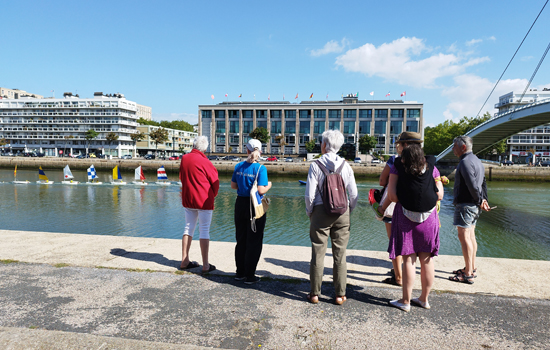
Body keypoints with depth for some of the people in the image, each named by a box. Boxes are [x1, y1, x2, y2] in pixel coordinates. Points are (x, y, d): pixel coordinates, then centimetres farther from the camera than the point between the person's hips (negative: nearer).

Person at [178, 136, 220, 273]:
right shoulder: (204, 162, -15)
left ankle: (184, 261, 20)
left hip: (188, 200, 6)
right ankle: (205, 265, 3)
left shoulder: (184, 158, 2)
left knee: (188, 228, 15)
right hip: (204, 200, -6)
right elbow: (215, 181, -6)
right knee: (204, 231, -1)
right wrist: (213, 195, 12)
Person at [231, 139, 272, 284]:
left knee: (241, 240, 17)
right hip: (255, 206, -5)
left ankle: (240, 272, 26)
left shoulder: (239, 166, 1)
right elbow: (261, 190, -19)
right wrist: (268, 185, 1)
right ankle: (249, 276, 13)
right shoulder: (260, 168, -15)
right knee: (254, 242, 6)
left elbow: (233, 186, 8)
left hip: (240, 204, 5)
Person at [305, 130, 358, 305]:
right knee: (340, 255, 9)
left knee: (318, 253, 6)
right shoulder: (345, 165, 0)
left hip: (321, 212, -2)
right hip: (342, 212, 2)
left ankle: (315, 294, 15)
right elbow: (353, 194, 1)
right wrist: (348, 211, 15)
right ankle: (340, 295, 16)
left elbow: (310, 194, -10)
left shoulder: (316, 165, -7)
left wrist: (310, 212, 6)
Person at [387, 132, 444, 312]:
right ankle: (424, 299, 27)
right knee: (427, 260, 13)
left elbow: (392, 195, -10)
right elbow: (439, 195, 3)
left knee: (408, 260, 4)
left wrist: (405, 200, 8)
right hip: (428, 217, 3)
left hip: (405, 217, -3)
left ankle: (406, 301, 12)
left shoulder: (398, 167, -4)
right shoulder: (431, 167, 3)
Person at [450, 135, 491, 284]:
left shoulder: (465, 162, -16)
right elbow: (483, 183, 18)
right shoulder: (476, 160, 18)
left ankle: (468, 274, -5)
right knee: (470, 235, 16)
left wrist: (480, 201, -10)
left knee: (464, 236, -8)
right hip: (474, 205, 11)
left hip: (465, 204, -11)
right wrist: (484, 200, 13)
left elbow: (473, 185, -22)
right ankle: (472, 268, 25)